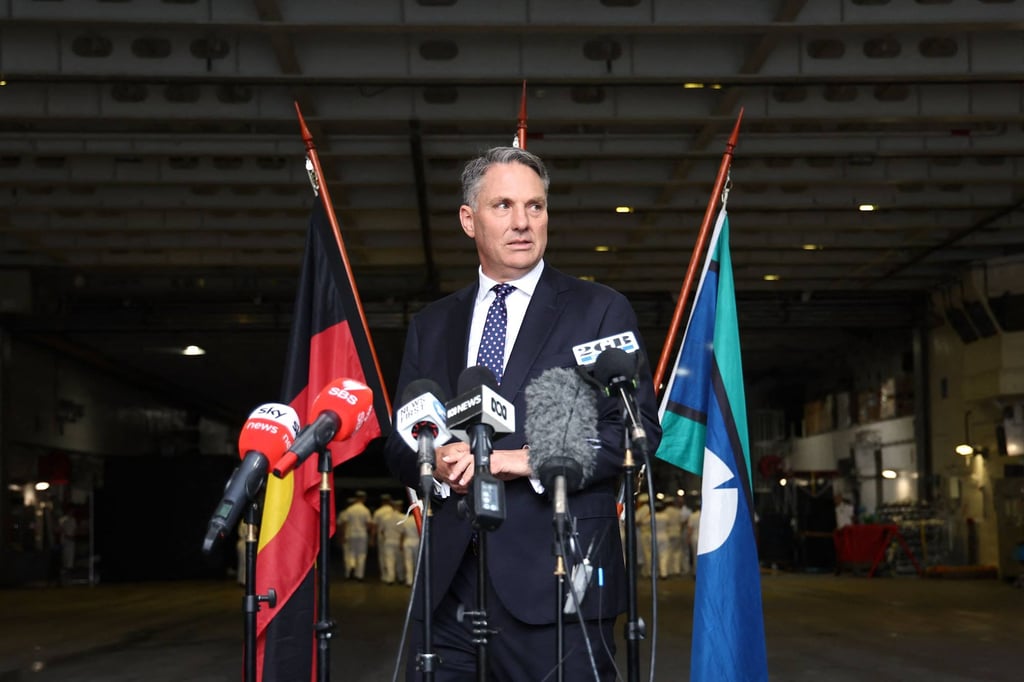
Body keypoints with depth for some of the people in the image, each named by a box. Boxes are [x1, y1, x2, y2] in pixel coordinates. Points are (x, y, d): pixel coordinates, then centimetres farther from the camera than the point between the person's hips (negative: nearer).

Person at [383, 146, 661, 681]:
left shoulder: (599, 310, 5)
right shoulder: (431, 325, 17)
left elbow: (640, 427, -3)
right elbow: (399, 443, 17)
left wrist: (528, 459, -13)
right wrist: (437, 463, -7)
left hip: (555, 585, -3)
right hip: (449, 585, 3)